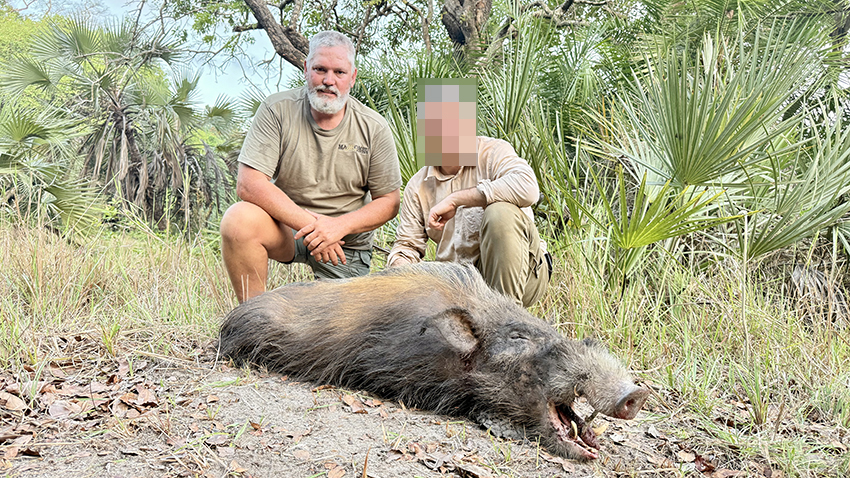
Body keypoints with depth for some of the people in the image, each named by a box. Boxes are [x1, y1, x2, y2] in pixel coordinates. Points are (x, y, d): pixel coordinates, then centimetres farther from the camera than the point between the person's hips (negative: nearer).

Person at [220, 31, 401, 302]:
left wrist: (339, 225, -21)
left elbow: (389, 201, -3)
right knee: (238, 218, -31)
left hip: (347, 245, 1)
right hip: (286, 224, 0)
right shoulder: (277, 110, -10)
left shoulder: (374, 129, -6)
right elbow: (248, 184, -18)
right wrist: (309, 224, -26)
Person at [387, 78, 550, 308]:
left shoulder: (493, 152, -7)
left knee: (500, 212, -32)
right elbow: (407, 246, 11)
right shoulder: (418, 186, 7)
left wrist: (455, 199, -25)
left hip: (519, 274, -3)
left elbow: (527, 188, -29)